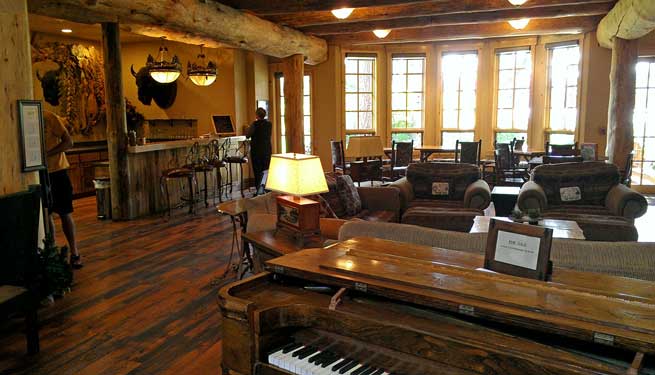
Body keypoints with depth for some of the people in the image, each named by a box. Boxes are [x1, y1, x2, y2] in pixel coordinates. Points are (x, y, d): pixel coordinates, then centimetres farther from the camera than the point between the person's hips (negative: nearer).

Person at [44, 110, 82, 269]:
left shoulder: (49, 117, -10)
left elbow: (68, 142, -11)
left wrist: (46, 154, -20)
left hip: (56, 171, -4)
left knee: (65, 213, -1)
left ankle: (74, 252, 7)